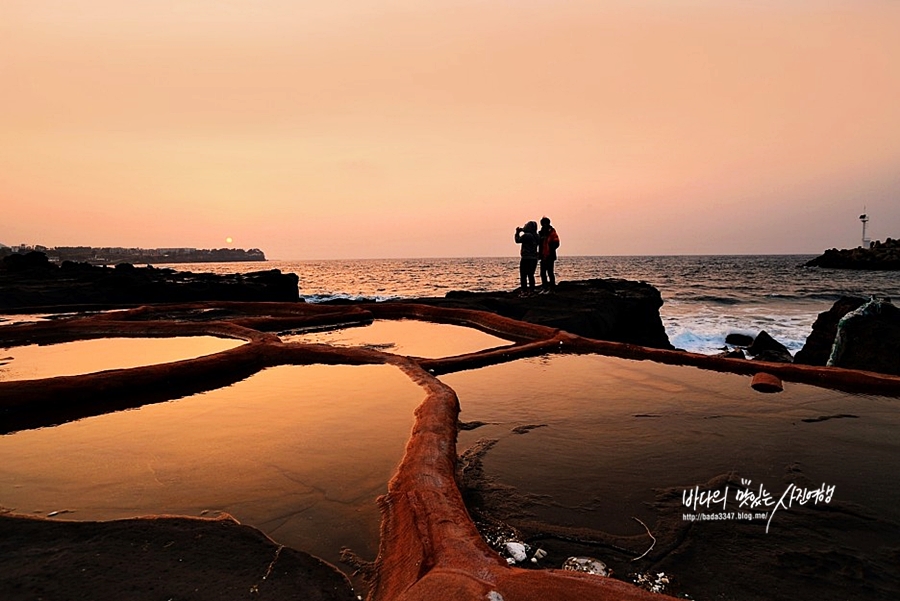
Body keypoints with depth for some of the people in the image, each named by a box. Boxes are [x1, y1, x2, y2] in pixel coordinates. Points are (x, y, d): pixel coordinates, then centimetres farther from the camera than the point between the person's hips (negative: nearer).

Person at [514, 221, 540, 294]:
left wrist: (517, 232, 11)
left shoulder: (526, 235, -16)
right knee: (531, 275, 14)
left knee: (523, 275, -1)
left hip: (526, 258, -7)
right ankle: (532, 290, 14)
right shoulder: (537, 236, 5)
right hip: (534, 258, 7)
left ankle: (524, 290, -5)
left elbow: (518, 240, -5)